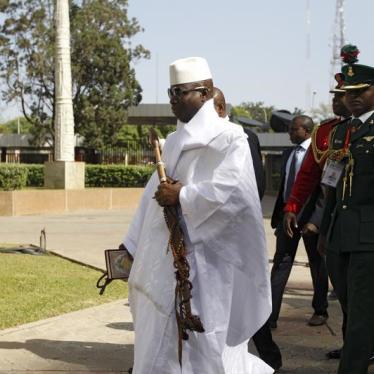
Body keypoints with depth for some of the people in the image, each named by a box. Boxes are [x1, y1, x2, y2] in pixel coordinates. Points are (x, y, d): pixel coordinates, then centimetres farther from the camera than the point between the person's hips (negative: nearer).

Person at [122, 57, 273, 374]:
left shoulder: (229, 138, -7)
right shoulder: (174, 142, 16)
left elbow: (231, 190, -22)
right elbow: (154, 195, 16)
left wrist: (181, 197, -14)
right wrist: (134, 250, 13)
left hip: (202, 260, -8)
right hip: (165, 258, 8)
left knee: (199, 346, -4)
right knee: (159, 340, 10)